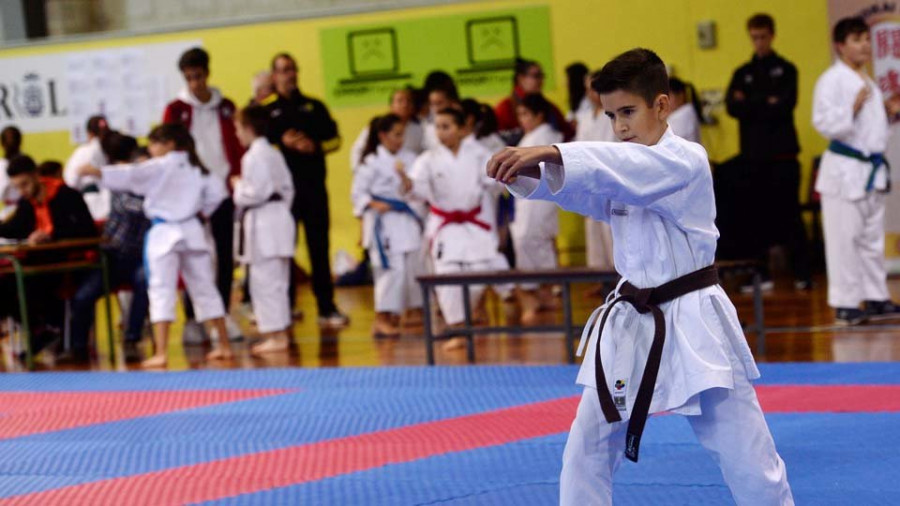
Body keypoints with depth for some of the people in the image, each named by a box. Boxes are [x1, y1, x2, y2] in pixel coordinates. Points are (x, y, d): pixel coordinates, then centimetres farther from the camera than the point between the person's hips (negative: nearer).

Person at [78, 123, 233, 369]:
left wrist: (98, 172, -29)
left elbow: (130, 175, -22)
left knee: (161, 292, -7)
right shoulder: (197, 168, 10)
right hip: (191, 233, 6)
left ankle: (160, 353, -15)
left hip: (163, 235, -6)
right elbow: (216, 193, 9)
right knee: (205, 288, 15)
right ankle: (224, 346, 20)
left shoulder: (160, 167, -10)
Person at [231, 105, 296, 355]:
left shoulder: (254, 156, -15)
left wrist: (238, 187, -4)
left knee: (265, 281, -6)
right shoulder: (273, 153, 14)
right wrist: (280, 208, 16)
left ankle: (276, 336, -6)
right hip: (279, 218, 10)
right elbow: (287, 187, 16)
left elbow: (256, 192, -21)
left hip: (262, 222, -10)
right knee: (276, 282, 15)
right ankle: (281, 333, 20)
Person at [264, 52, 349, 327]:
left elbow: (334, 138, 11)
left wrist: (315, 146, -8)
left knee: (319, 247, 5)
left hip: (314, 184, 2)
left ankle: (327, 307, 8)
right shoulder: (265, 109, 2)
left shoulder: (313, 106, 12)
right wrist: (283, 144, -16)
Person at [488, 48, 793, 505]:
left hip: (693, 325, -6)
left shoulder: (687, 160, -13)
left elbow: (635, 168, -32)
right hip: (631, 326, 6)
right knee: (588, 449, 6)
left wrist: (553, 154, -45)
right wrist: (525, 172, -29)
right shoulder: (619, 171, 9)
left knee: (746, 456, -1)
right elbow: (575, 188, -7)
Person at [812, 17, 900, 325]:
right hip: (844, 170, -9)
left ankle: (875, 298, 23)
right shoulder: (832, 80, -12)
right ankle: (845, 304, -2)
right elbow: (823, 122, -20)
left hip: (870, 170, 9)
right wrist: (853, 109, -31)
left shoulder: (866, 81, 16)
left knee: (872, 236, 14)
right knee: (845, 238, -6)